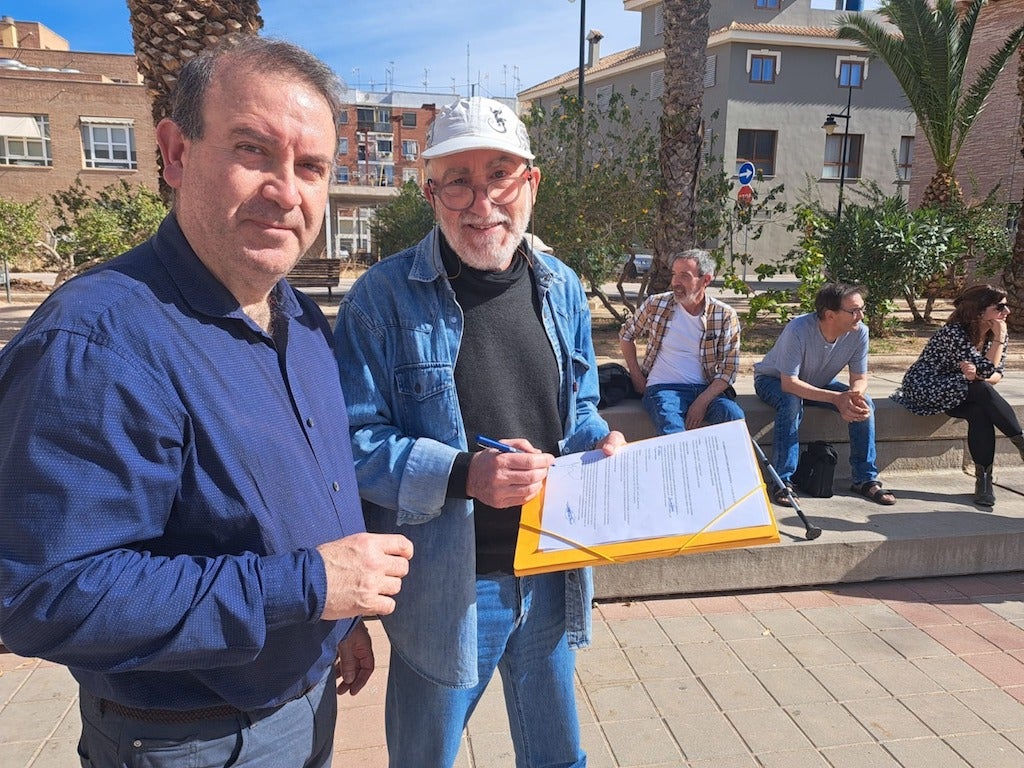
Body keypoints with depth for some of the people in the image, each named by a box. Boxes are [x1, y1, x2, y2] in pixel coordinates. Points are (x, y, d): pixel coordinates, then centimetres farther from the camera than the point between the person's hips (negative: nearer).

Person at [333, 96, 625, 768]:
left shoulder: (562, 288, 3)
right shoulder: (386, 296, -14)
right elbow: (356, 440, -16)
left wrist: (601, 444, -8)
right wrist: (462, 474, -28)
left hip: (550, 577, 5)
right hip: (443, 586, -4)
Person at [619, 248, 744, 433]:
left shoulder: (726, 316, -1)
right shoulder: (655, 305, 0)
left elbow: (729, 369, 0)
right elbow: (626, 335, 16)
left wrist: (702, 402, -14)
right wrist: (636, 376, 6)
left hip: (707, 389, 2)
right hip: (663, 388, -2)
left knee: (735, 417, -29)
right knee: (672, 429, -35)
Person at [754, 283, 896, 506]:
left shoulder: (859, 332, -20)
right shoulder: (799, 329, -36)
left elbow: (860, 379, -10)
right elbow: (789, 384, -37)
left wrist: (854, 396, -35)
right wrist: (836, 398, -45)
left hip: (819, 382, 5)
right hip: (774, 380, -5)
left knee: (864, 403, -16)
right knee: (792, 402, -37)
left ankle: (865, 479, -3)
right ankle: (783, 481, -28)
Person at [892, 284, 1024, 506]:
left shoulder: (997, 335, 2)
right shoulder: (955, 332, -21)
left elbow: (996, 374, -4)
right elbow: (986, 370, -23)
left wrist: (977, 375, -25)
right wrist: (998, 338, -21)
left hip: (958, 393, 6)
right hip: (925, 387, -6)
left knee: (980, 412, -27)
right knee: (981, 391, -31)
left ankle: (984, 479, -23)